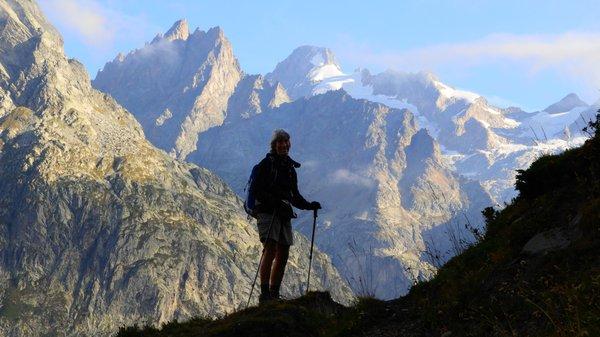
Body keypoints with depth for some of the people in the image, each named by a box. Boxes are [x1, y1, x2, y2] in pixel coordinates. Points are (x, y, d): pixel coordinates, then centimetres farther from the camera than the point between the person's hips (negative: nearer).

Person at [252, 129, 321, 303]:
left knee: (283, 254, 5)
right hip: (267, 212, -7)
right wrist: (276, 201, -23)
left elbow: (294, 196, 24)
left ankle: (274, 294, 10)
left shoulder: (290, 168, 19)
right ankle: (264, 294, -22)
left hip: (284, 215, 7)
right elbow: (257, 191, -10)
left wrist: (309, 205, 7)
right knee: (270, 249, -19)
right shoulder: (266, 164, -2)